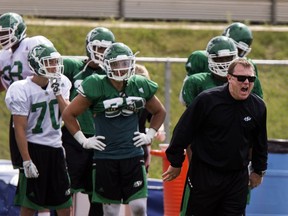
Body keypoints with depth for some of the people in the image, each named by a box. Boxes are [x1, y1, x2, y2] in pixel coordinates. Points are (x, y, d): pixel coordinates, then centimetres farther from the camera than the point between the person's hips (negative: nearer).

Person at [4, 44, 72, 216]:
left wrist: (58, 93, -10)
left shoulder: (61, 84, 5)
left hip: (56, 149, 6)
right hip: (33, 148, -6)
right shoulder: (23, 90, -13)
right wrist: (26, 161, -17)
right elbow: (20, 129, -14)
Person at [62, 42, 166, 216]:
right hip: (105, 157, -2)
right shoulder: (97, 86, -8)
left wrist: (150, 135, 9)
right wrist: (83, 140, -3)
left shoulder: (140, 86, 3)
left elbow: (160, 112, 21)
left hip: (133, 156, 2)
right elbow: (69, 114, -1)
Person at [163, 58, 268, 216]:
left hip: (238, 178, 3)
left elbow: (260, 142, 15)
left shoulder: (258, 106, -1)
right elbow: (184, 131, -6)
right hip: (204, 174, -3)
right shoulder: (207, 100, -14)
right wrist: (176, 163, -1)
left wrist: (259, 170, 22)